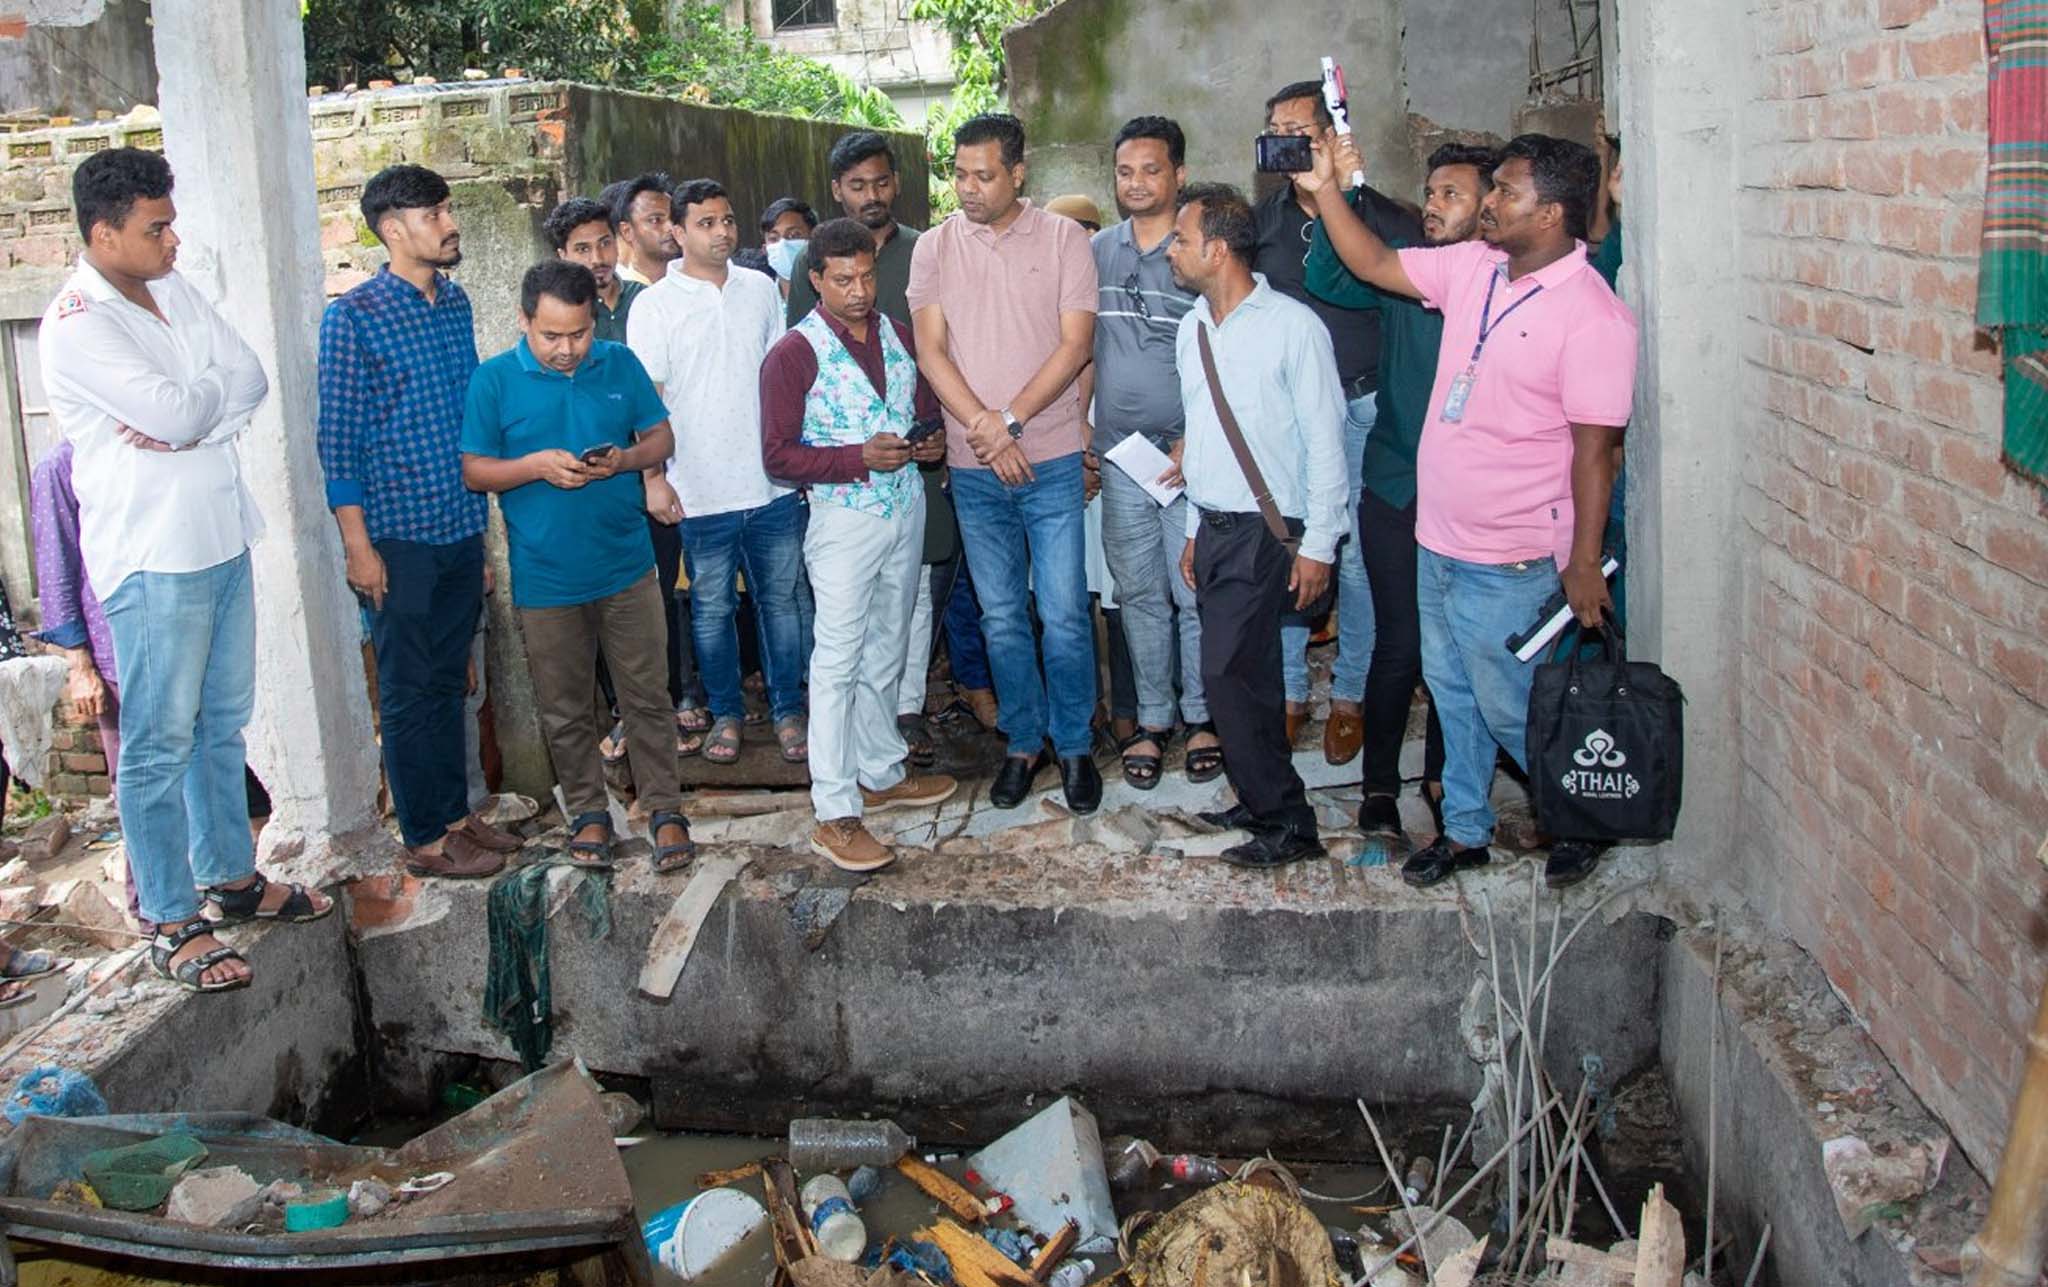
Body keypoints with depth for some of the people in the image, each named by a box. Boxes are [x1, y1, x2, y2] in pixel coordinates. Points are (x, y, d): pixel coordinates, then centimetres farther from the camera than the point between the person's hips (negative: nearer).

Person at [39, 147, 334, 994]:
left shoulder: (174, 291, 9)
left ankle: (231, 877, 30)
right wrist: (212, 389, -2)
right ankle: (172, 924, 7)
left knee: (223, 722, 17)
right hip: (152, 559, -8)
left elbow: (251, 380, 2)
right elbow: (176, 413, -23)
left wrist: (190, 419, -15)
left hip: (221, 538, 8)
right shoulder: (79, 323, -16)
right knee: (160, 742, -1)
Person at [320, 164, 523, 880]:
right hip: (399, 535, -6)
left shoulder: (455, 303, 10)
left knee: (449, 681, 16)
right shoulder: (353, 318, -11)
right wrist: (357, 542, -14)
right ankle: (425, 839, 12)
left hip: (461, 528, 6)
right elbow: (337, 438, -11)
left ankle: (455, 814, 27)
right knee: (410, 692, 3)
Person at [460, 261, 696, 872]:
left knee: (647, 695, 6)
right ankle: (588, 812, 27)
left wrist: (625, 459, -15)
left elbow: (662, 438, 7)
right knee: (564, 708, 11)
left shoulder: (620, 364, 1)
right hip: (545, 576, -1)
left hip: (627, 565, 1)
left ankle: (665, 810, 17)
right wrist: (536, 465, -20)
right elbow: (474, 472, -2)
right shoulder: (494, 380, -4)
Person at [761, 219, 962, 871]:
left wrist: (932, 438, -2)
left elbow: (925, 407, 21)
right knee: (839, 659, -5)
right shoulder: (794, 354, -10)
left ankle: (882, 773, 31)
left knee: (885, 651, 17)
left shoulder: (898, 335, 9)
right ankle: (835, 815, -3)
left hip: (907, 507, 6)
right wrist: (861, 458, -23)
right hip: (844, 518, -6)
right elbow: (779, 454, -13)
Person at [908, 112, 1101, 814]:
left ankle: (1075, 744, 15)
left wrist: (1009, 421, -14)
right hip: (974, 467, 2)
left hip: (1052, 459, -2)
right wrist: (984, 428, -13)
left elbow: (1075, 343, -7)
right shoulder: (935, 247, 5)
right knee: (1001, 616, 10)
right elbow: (931, 350, -1)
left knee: (1063, 614, -1)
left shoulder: (1063, 239, -1)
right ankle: (1023, 742, 24)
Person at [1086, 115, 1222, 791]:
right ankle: (1152, 719, 22)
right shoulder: (1098, 250, 9)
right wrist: (1080, 426, 7)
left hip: (1190, 457, -4)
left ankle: (1201, 717, 18)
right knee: (1139, 595, 11)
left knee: (1196, 596, 2)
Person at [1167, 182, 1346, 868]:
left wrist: (1318, 543, -13)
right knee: (1247, 674, 11)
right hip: (1213, 526, 7)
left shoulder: (1293, 325, -10)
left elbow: (1324, 438, -11)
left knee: (1228, 671, -12)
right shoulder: (1192, 329, 12)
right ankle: (1262, 800, 23)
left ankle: (1286, 823, -1)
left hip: (1266, 529, -7)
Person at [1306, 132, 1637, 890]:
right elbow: (1372, 265, 13)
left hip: (1510, 559, -7)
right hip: (1437, 537, 8)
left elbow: (1594, 449, -18)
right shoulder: (1471, 268, 2)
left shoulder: (1593, 315, -18)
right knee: (1452, 693, 18)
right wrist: (1327, 190, 2)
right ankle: (1465, 829, 34)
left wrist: (1583, 564, -18)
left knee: (1509, 707, 4)